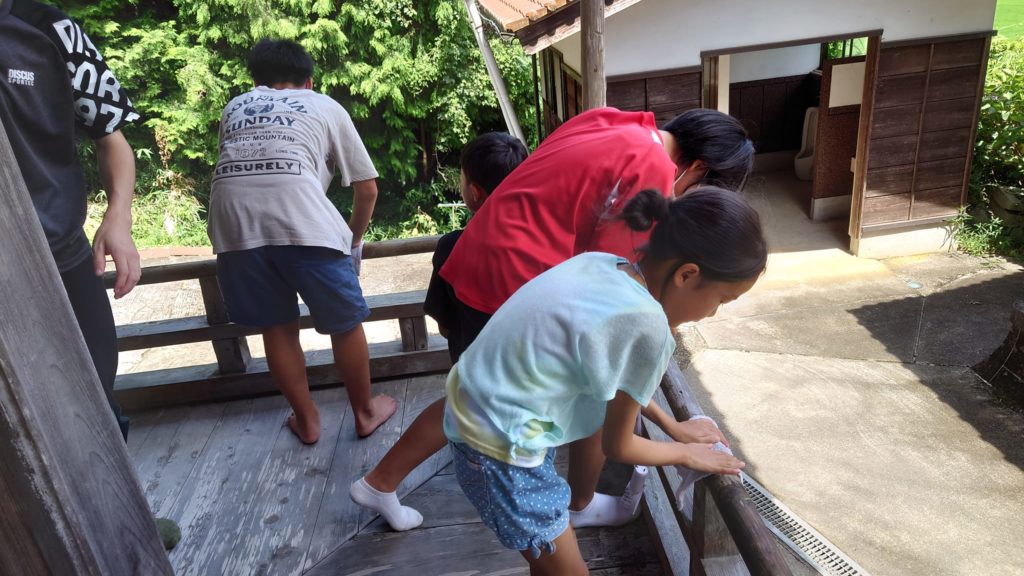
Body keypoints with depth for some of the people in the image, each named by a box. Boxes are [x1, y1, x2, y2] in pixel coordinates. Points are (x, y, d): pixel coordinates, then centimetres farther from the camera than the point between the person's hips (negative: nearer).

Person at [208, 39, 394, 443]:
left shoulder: (235, 107, 32)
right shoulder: (325, 106, 24)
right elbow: (367, 188, 22)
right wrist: (353, 238, 38)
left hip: (233, 221, 3)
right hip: (300, 218, -3)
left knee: (277, 327, 20)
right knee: (344, 322, 16)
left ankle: (307, 420, 34)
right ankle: (365, 412, 32)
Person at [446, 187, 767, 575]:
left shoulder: (603, 264, -3)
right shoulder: (646, 326, -25)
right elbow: (617, 446, -9)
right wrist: (688, 454, 8)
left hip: (473, 401, 8)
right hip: (498, 446, -7)